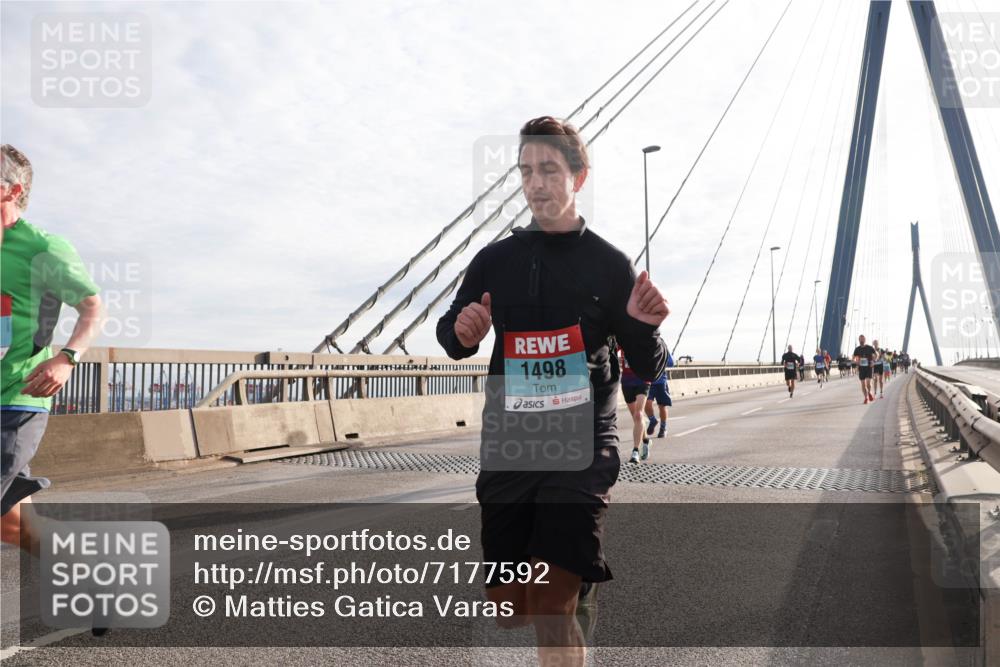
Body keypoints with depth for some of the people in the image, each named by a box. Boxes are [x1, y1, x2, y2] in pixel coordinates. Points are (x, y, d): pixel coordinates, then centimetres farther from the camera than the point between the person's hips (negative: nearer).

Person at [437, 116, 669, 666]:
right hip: (506, 449, 3)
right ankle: (579, 580, 44)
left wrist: (645, 327, -20)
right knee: (510, 612, 13)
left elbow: (647, 370, 3)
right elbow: (449, 336, 14)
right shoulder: (494, 260, 5)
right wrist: (462, 334, -11)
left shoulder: (609, 265, -1)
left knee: (552, 611, -14)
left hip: (582, 449, -3)